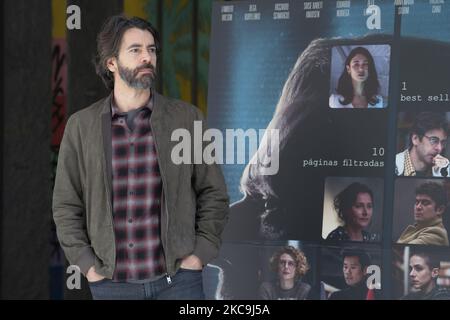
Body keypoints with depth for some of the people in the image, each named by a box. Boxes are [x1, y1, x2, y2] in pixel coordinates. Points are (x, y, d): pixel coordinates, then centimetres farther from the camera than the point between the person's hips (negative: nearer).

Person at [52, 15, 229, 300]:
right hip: (111, 284, 1)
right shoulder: (81, 126, 3)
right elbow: (66, 205, 7)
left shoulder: (187, 118, 2)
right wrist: (87, 265, -1)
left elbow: (213, 194, 6)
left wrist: (200, 254, -3)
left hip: (177, 279, 0)